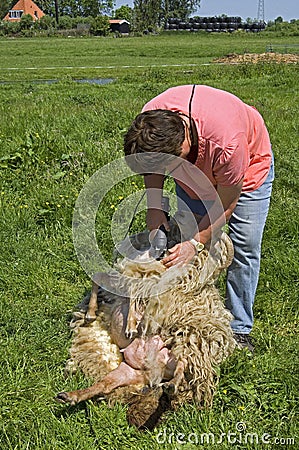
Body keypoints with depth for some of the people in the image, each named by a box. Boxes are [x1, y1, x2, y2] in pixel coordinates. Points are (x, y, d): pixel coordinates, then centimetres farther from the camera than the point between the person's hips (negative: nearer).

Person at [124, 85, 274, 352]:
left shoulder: (227, 141, -46)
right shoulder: (151, 121, -31)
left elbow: (226, 205, -29)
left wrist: (196, 242, -29)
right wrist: (154, 206, -20)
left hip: (250, 166, -4)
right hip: (195, 167, 4)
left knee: (245, 247, -6)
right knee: (184, 240, -2)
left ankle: (239, 329, 8)